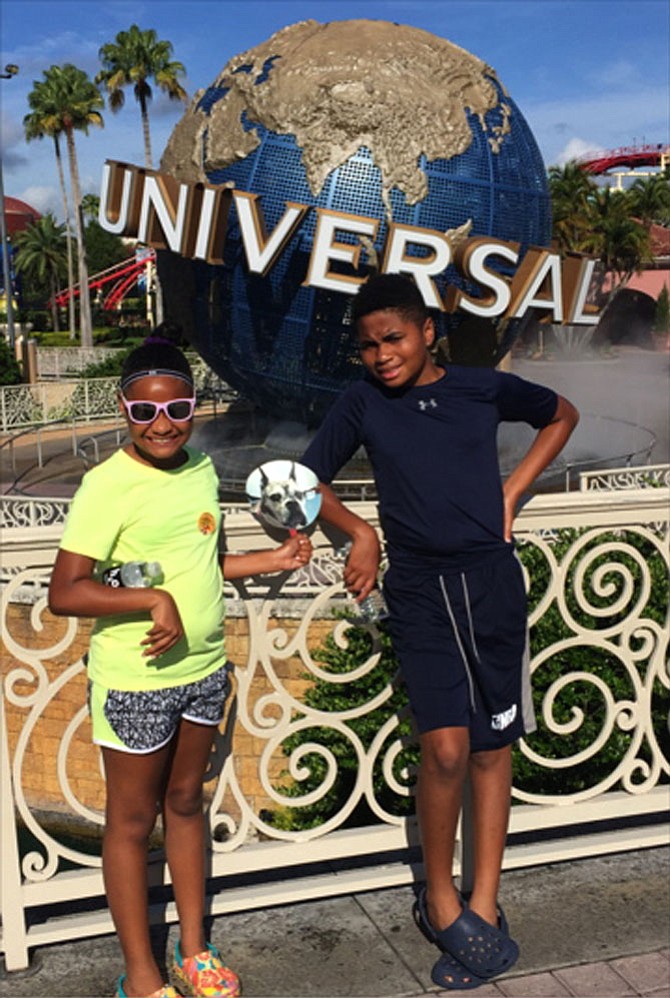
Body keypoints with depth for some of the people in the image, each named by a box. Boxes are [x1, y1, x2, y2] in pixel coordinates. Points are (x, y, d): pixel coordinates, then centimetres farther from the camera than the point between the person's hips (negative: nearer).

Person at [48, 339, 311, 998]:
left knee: (186, 802, 19)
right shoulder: (108, 485, -18)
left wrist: (273, 561, 9)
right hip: (134, 680, -6)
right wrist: (153, 600, -27)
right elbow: (64, 592, -21)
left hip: (204, 669, 6)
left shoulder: (202, 468, 4)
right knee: (132, 819, 9)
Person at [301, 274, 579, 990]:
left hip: (492, 581, 2)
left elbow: (562, 415, 19)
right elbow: (308, 479, 11)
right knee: (445, 748, -12)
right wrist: (360, 534, -3)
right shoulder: (362, 404, 3)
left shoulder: (484, 388, 3)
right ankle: (440, 899, 12)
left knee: (492, 750, 7)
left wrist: (511, 491, 9)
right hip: (420, 589, -1)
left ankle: (480, 910, 20)